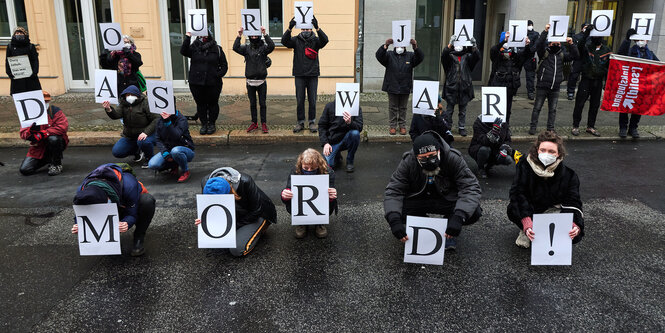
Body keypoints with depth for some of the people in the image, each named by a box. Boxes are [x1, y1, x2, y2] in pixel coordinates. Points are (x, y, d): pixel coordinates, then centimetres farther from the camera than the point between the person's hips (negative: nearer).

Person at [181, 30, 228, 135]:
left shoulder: (217, 49, 3)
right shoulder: (194, 48, 6)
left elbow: (224, 65, 4)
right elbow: (183, 51, -13)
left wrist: (218, 75, -10)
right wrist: (187, 38, -21)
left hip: (213, 83, -1)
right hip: (196, 83, 1)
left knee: (213, 104, 8)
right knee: (200, 104, 9)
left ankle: (212, 124, 23)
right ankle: (203, 124, 21)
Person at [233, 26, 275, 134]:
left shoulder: (263, 48, 1)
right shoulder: (246, 48, 6)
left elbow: (271, 46, -19)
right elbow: (235, 48, -10)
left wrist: (265, 34, -24)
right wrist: (239, 36, -18)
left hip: (262, 81, -2)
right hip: (250, 81, 2)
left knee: (262, 103, 3)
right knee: (252, 104, 10)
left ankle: (263, 124, 12)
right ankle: (254, 123, 20)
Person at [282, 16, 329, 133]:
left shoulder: (315, 40, 1)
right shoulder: (296, 40, 3)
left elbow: (325, 40, -19)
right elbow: (284, 41, -13)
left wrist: (317, 28, -34)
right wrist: (290, 28, -29)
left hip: (313, 75, -1)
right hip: (299, 75, 1)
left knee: (312, 100, 3)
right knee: (300, 100, 4)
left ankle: (312, 122, 15)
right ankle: (300, 122, 14)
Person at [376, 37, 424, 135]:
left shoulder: (410, 56, 5)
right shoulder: (389, 55, 2)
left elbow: (420, 57, -11)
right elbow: (379, 55, -15)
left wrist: (415, 47, -31)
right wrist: (385, 46, -34)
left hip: (405, 88, 1)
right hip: (392, 87, -1)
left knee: (403, 108, 10)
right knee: (393, 108, 7)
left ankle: (402, 126, 20)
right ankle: (393, 126, 16)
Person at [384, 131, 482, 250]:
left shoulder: (453, 159, -23)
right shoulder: (408, 161, -20)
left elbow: (470, 188, -27)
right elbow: (393, 191, -20)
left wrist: (458, 217, -44)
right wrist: (394, 220, -38)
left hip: (447, 199, -1)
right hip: (418, 200, 1)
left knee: (474, 212, -29)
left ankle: (446, 230, 1)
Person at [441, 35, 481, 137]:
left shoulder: (467, 57, 8)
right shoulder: (450, 56, 3)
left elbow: (476, 57, -10)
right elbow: (444, 55, -18)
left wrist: (474, 47, -27)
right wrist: (450, 44, -31)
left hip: (464, 88, 2)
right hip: (451, 87, -2)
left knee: (463, 110, 10)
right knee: (449, 109, 5)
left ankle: (462, 128, 19)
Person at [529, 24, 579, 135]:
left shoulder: (562, 54, 11)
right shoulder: (544, 53, -1)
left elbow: (575, 56, 4)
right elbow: (539, 44, -19)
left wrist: (571, 45, -10)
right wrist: (545, 32, -25)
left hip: (555, 88, 4)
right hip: (542, 87, -4)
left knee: (553, 109, 9)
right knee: (537, 108, 2)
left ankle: (550, 128, 18)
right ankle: (533, 127, 11)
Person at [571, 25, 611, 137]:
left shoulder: (607, 51, 7)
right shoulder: (586, 47, -2)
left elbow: (609, 68, 10)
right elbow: (580, 46, -27)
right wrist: (586, 33, -38)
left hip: (598, 82, 4)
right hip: (586, 80, -3)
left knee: (595, 105, 10)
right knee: (579, 104, -2)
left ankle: (590, 126, 22)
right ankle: (575, 126, 8)